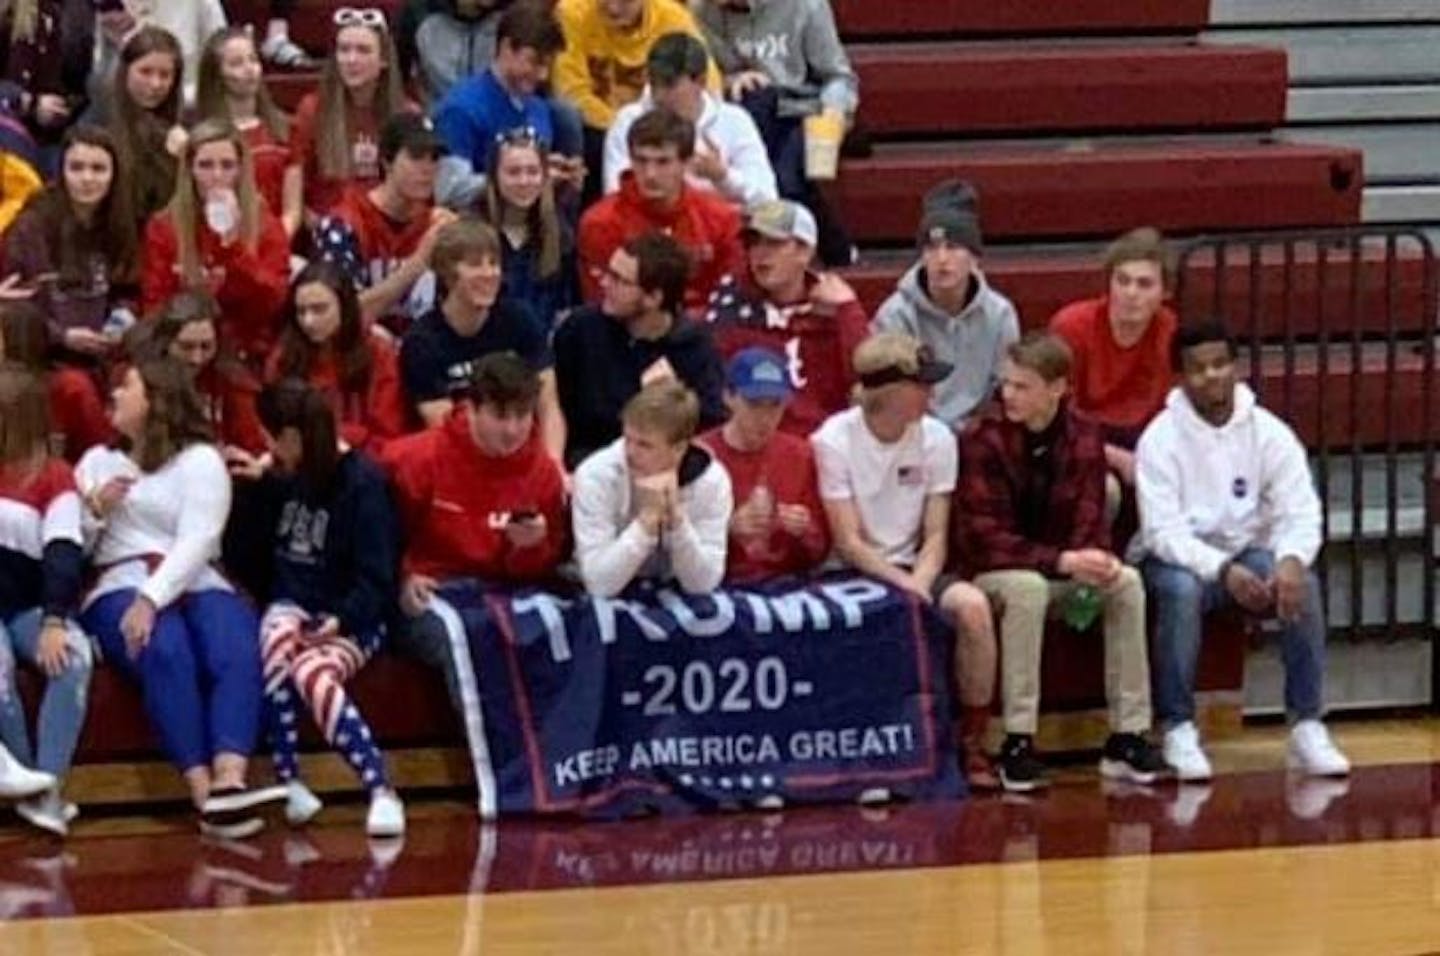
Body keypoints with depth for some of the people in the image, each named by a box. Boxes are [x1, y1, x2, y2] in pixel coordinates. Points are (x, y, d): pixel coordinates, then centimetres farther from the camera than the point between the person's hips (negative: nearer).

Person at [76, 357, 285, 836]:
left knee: (237, 652, -34)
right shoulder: (96, 461, 23)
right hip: (120, 589, 0)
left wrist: (152, 599, -20)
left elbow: (198, 542, -5)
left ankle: (228, 784, -53)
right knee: (167, 650, -35)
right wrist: (95, 510, -3)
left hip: (195, 586, 0)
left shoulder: (200, 459, 11)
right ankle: (203, 795, -43)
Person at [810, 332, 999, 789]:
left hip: (912, 570, 4)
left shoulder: (937, 438, 1)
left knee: (973, 606, -26)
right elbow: (848, 544, -13)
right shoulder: (834, 441, -10)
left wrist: (920, 583, -18)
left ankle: (972, 744, -12)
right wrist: (902, 584, -25)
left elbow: (935, 538, 1)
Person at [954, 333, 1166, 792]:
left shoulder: (1083, 436, -1)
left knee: (1127, 583, -21)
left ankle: (1128, 738, -15)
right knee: (1026, 588, -36)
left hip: (1062, 574, 4)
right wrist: (1063, 561, -30)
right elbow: (982, 538, -20)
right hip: (991, 573, -4)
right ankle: (1018, 744, -33)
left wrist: (1095, 558, -25)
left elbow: (1089, 518, 0)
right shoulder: (983, 439, -15)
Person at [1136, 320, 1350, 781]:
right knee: (1181, 590, -37)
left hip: (1249, 551, 3)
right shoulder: (1161, 438, -11)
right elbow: (1164, 532, -19)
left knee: (1304, 585, -27)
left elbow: (1301, 514, -8)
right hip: (1181, 557, -2)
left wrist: (1291, 559, -31)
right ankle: (1179, 730, -24)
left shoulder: (1269, 433, -3)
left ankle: (1307, 727, -20)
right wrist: (1223, 570, -34)